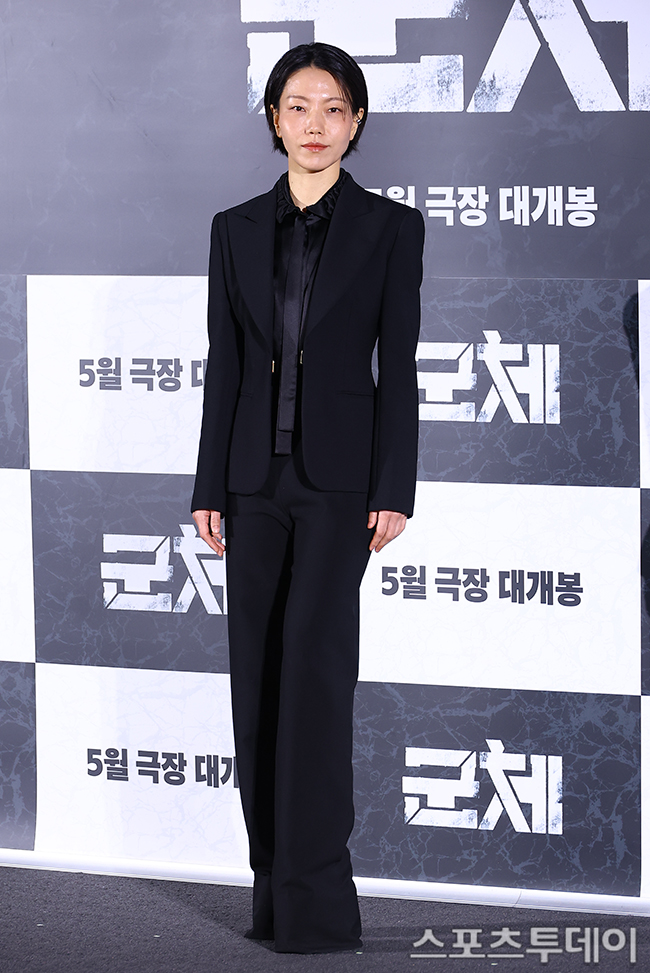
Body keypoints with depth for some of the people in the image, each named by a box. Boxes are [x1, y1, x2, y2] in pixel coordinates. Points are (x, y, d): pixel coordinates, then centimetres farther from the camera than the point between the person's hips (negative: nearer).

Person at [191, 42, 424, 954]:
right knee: (257, 673, 5)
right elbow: (225, 364, 9)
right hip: (256, 475, 4)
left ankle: (313, 893, -12)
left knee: (315, 657, -15)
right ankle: (279, 879, 14)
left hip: (340, 474, -4)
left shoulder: (390, 227, 0)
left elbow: (398, 367, -2)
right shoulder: (237, 229, 9)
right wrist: (209, 490, 5)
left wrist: (394, 492, -8)